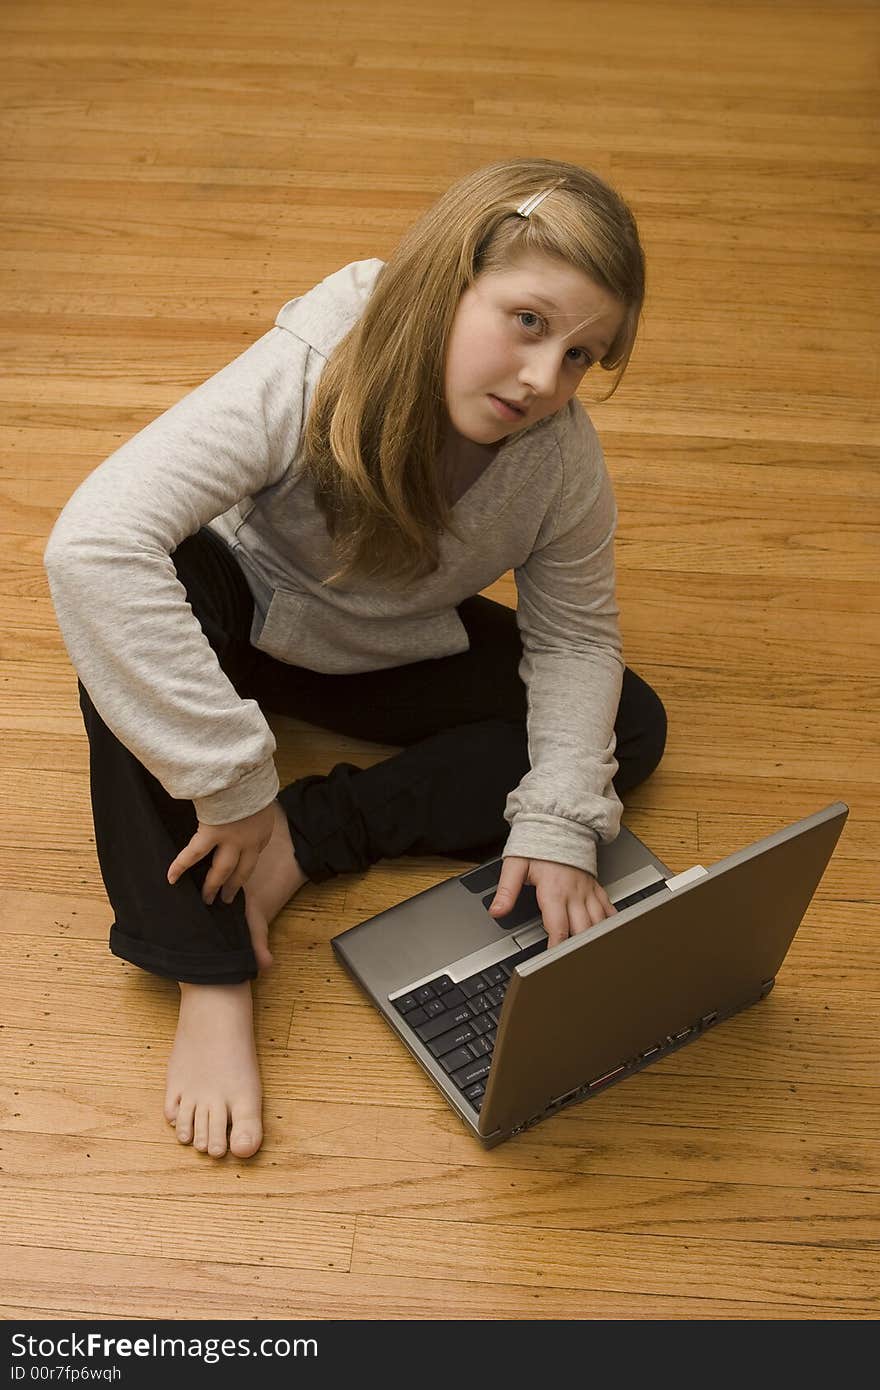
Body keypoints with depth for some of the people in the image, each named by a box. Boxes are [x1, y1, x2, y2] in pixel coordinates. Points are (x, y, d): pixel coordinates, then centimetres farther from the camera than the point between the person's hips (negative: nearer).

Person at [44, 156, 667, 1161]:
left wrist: (557, 823, -26)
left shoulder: (565, 459, -22)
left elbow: (575, 637, -10)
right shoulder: (306, 377, -35)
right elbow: (91, 543, -45)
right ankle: (210, 976, -30)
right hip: (247, 620, -3)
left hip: (398, 659, 4)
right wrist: (231, 784, -43)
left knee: (632, 727, -12)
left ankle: (308, 841, -19)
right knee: (139, 583, -37)